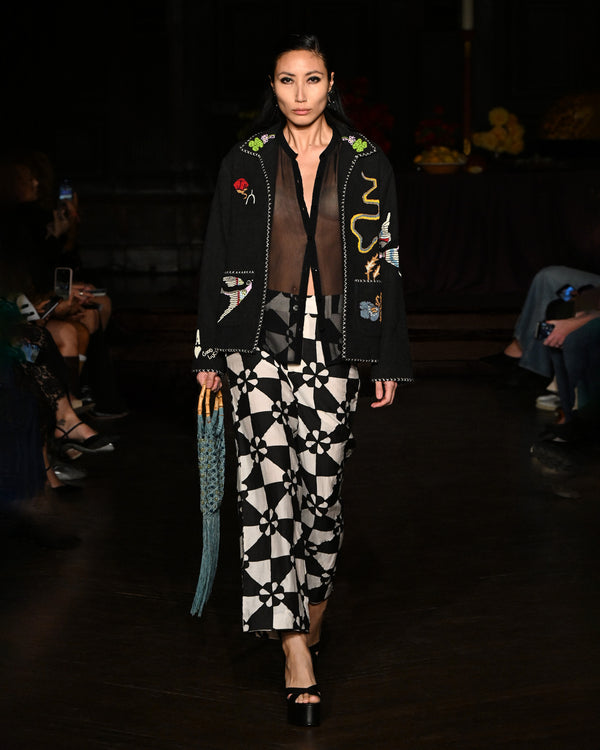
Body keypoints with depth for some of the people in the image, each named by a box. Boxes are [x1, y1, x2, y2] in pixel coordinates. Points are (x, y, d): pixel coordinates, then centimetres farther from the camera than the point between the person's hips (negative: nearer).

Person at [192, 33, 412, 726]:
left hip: (335, 345, 1)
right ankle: (297, 656, -8)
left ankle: (313, 609, 27)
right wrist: (209, 353, 6)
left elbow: (386, 265, 7)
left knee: (322, 483, 1)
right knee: (267, 482, -10)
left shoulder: (366, 164, 6)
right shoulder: (245, 164, 6)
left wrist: (390, 362, 5)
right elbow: (218, 261, 9)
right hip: (261, 339, 0)